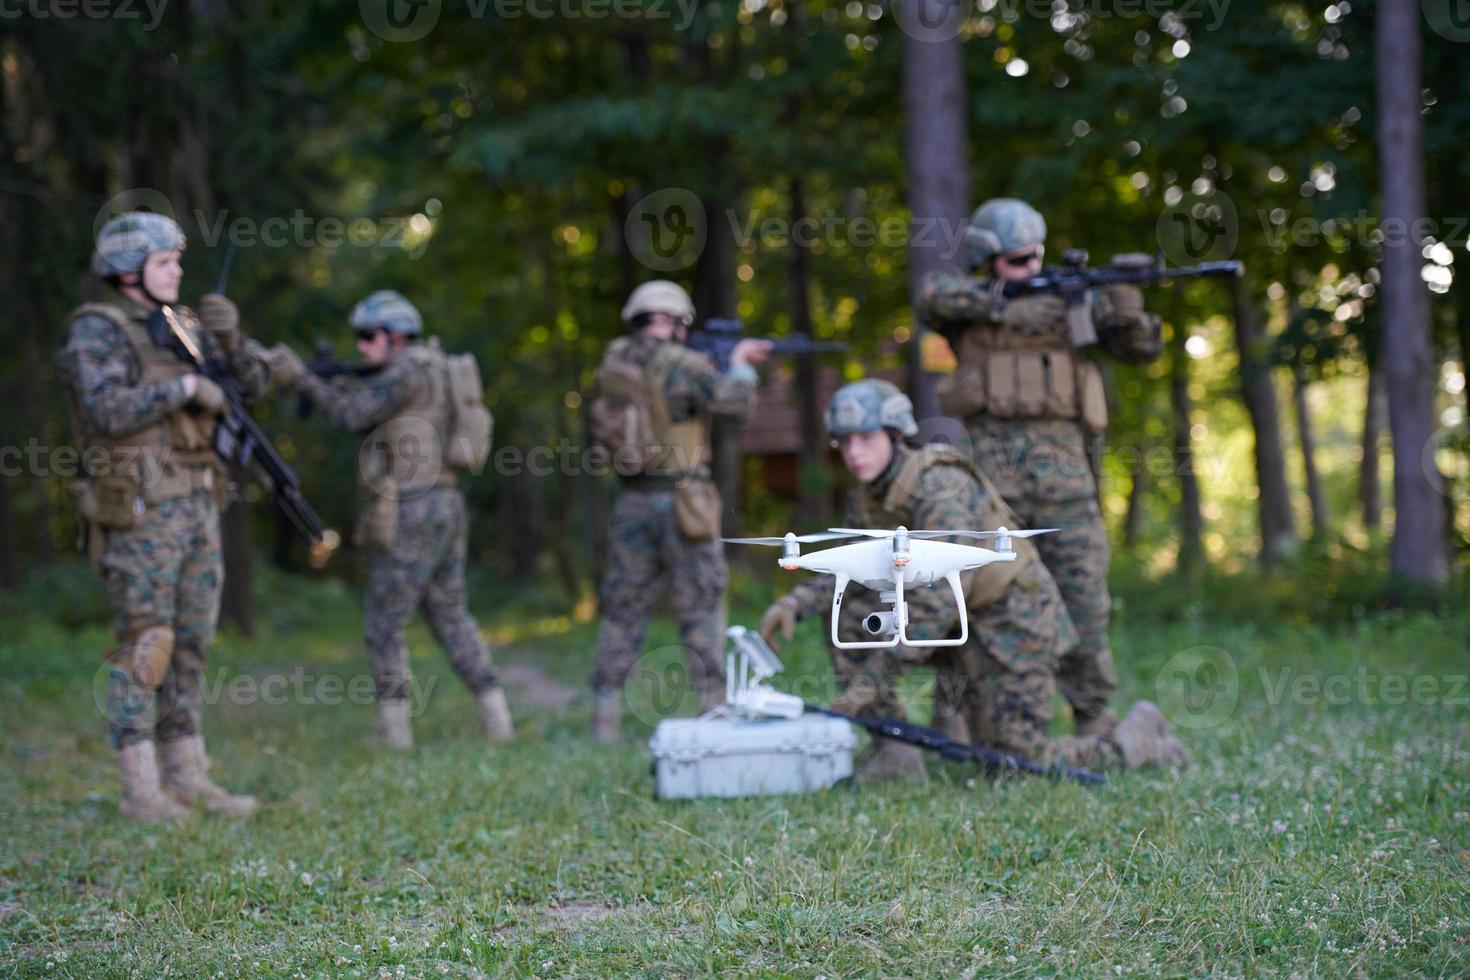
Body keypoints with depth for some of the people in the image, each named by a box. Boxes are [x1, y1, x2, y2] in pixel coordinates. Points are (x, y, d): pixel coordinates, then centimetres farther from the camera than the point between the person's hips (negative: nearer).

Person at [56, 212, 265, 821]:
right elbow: (107, 412, -22)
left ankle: (188, 780, 14)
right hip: (139, 510, -8)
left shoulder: (179, 326, 15)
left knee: (191, 646, 8)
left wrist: (229, 335, -8)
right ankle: (141, 792, -2)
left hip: (196, 505, 8)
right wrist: (186, 388, -16)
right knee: (145, 647, -7)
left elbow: (250, 382, 11)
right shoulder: (95, 330, -8)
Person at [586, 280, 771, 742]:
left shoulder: (615, 360, 7)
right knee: (701, 608, 4)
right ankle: (714, 708, 3)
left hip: (632, 503, 5)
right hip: (681, 503, -5)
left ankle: (604, 718, 7)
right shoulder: (682, 363, -11)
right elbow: (736, 401, -13)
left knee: (623, 609, 9)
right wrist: (740, 365, 7)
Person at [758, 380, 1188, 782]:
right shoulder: (866, 497, -1)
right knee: (848, 613, -8)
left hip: (1014, 621, -8)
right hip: (960, 620, 8)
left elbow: (940, 597, -33)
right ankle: (895, 752, -4)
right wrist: (796, 602, -16)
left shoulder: (940, 486, -27)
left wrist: (873, 679, -33)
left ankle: (1138, 736, 13)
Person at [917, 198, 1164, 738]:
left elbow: (1140, 346, 5)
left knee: (1084, 597, 2)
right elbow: (933, 294, -15)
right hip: (990, 466, -2)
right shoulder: (967, 300, 7)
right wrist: (1008, 307, -19)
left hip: (1062, 467, 2)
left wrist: (1125, 296, -15)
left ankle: (1094, 720, 12)